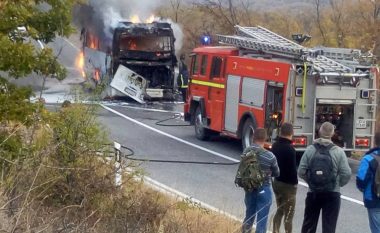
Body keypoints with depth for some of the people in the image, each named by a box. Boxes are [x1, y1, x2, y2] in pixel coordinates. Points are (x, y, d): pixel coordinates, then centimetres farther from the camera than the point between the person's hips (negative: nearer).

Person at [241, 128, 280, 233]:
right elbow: (276, 173, -4)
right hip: (264, 190, -5)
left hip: (249, 189, 5)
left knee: (249, 217, 21)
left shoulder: (246, 152, -7)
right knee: (261, 221, 4)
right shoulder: (269, 156, -18)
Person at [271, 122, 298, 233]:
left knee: (279, 210, 19)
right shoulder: (289, 148, -20)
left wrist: (275, 176, 17)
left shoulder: (275, 146, 4)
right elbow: (293, 168, -20)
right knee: (288, 214, -1)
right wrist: (295, 182, -8)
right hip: (288, 184, -8)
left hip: (276, 182, 8)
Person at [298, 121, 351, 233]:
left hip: (313, 193, 2)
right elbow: (346, 174, -11)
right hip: (332, 194, -2)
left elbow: (301, 171, -5)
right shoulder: (338, 151, -8)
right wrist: (338, 184, 8)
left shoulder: (310, 149, -3)